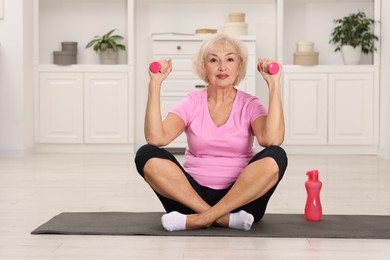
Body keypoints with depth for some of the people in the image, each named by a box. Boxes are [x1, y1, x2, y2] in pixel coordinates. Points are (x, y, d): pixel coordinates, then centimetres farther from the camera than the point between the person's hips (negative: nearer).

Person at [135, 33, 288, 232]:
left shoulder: (250, 105, 2)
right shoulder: (192, 103, 4)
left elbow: (272, 140, -21)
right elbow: (156, 138, -15)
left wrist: (274, 85, -20)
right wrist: (155, 84, -15)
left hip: (241, 198, 0)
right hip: (192, 195, 1)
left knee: (275, 157, -29)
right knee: (147, 155, -23)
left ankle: (199, 220, -27)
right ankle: (222, 218, -26)